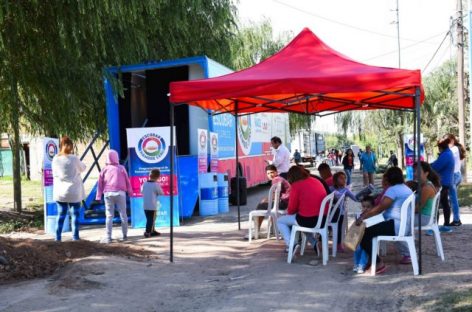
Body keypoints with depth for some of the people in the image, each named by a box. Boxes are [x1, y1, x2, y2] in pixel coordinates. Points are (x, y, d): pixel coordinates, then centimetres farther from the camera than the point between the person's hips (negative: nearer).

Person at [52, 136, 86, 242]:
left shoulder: (55, 159, -1)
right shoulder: (74, 158, -13)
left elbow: (55, 174, 8)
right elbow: (83, 168, 3)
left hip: (60, 192, 4)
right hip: (74, 192, -3)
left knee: (61, 215, 11)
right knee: (75, 215, 5)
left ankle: (58, 237, 10)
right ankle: (75, 237, 5)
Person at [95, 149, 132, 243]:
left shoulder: (105, 169, 7)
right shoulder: (121, 168, 4)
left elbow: (100, 183, 5)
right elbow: (127, 181, 6)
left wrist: (99, 195, 7)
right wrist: (130, 192, 15)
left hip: (108, 193, 1)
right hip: (120, 193, -1)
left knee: (109, 215, 3)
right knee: (123, 214, 9)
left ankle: (108, 237, -2)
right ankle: (125, 235, 14)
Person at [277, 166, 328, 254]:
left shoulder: (296, 185, -9)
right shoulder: (316, 181, 10)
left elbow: (292, 208, -7)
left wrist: (289, 212, 16)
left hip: (308, 220, -7)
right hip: (323, 219, 7)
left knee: (280, 221, 15)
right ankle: (314, 242, 22)